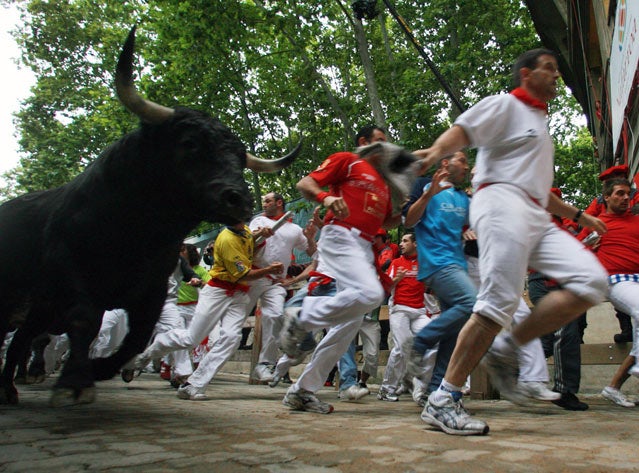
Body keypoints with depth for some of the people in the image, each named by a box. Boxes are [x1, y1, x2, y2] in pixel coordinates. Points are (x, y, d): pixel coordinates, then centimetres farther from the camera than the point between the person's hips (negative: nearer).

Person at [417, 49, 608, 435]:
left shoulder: (541, 122, 33)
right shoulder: (506, 104, 8)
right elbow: (460, 132, -10)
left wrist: (578, 215, 38)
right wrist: (435, 151, -31)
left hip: (537, 217, 9)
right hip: (502, 203, -9)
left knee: (591, 280, -8)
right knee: (499, 302, -20)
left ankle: (506, 351, -5)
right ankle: (443, 401, -14)